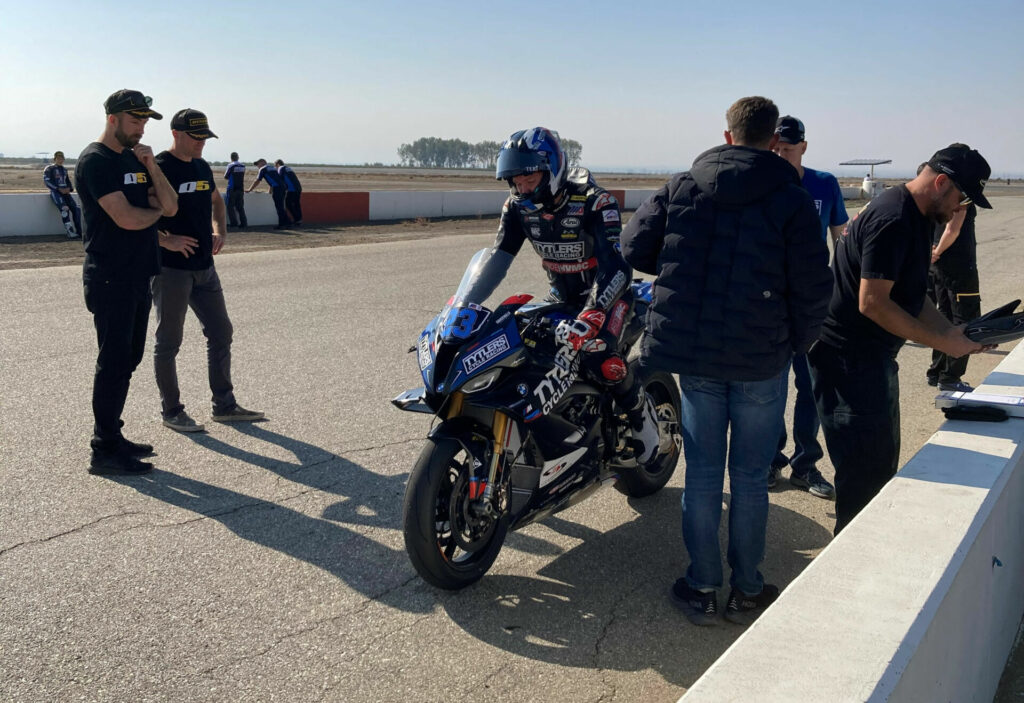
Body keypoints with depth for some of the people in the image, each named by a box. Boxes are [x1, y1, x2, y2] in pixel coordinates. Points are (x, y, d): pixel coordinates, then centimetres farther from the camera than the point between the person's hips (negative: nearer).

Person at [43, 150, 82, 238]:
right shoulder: (49, 169, 4)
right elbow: (47, 181, -6)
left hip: (65, 192, 6)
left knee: (76, 209, -15)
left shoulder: (64, 170, 22)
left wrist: (69, 189, 0)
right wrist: (59, 189, -16)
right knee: (64, 209, -28)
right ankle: (70, 232, -32)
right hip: (55, 192, -6)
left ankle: (79, 231, -10)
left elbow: (68, 182, 24)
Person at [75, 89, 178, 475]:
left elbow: (170, 206, 8)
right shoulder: (95, 160, -10)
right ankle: (104, 451, 0)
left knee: (127, 360, 12)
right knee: (114, 362, -7)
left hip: (138, 276, 9)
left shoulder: (135, 158, 16)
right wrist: (155, 212, 1)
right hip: (110, 280, -9)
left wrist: (150, 166, -5)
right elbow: (127, 218, -20)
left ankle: (112, 436, 22)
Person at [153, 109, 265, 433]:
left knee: (221, 333, 11)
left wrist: (219, 229, 13)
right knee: (169, 342, 4)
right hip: (171, 269, -8)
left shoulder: (202, 167, 11)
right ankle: (171, 411, 16)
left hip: (204, 267, 8)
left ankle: (224, 405, 22)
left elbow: (215, 199, 29)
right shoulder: (159, 168, -12)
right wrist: (165, 240, -22)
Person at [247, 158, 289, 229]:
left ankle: (282, 224, -6)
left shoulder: (262, 169, 6)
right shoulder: (272, 168, 28)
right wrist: (270, 190, 47)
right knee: (280, 207, 13)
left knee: (279, 208, -6)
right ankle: (286, 223, 13)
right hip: (282, 187, 8)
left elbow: (257, 181, 7)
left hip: (276, 188, -8)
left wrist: (249, 190, 16)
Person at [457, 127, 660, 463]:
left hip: (607, 291, -6)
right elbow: (497, 260, -11)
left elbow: (616, 267, -36)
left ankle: (643, 414, -1)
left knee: (599, 358, -30)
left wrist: (591, 317, -51)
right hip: (562, 295, 7)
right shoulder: (518, 207, -10)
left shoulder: (594, 201, -28)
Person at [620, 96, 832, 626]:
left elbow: (634, 247, -1)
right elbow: (812, 288, -8)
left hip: (693, 355, 2)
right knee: (750, 477, 10)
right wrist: (798, 343, 9)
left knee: (702, 472, 12)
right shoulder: (791, 200, -7)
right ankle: (747, 592, 23)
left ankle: (701, 589, 21)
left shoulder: (682, 186, 1)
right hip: (761, 360, -2)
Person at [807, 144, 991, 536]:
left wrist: (952, 331, 2)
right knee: (864, 473, -5)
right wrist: (940, 341, -20)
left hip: (874, 358, 11)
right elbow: (872, 303, -27)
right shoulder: (892, 220, -22)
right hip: (848, 360, -11)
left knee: (882, 466, 19)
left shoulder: (918, 219, 12)